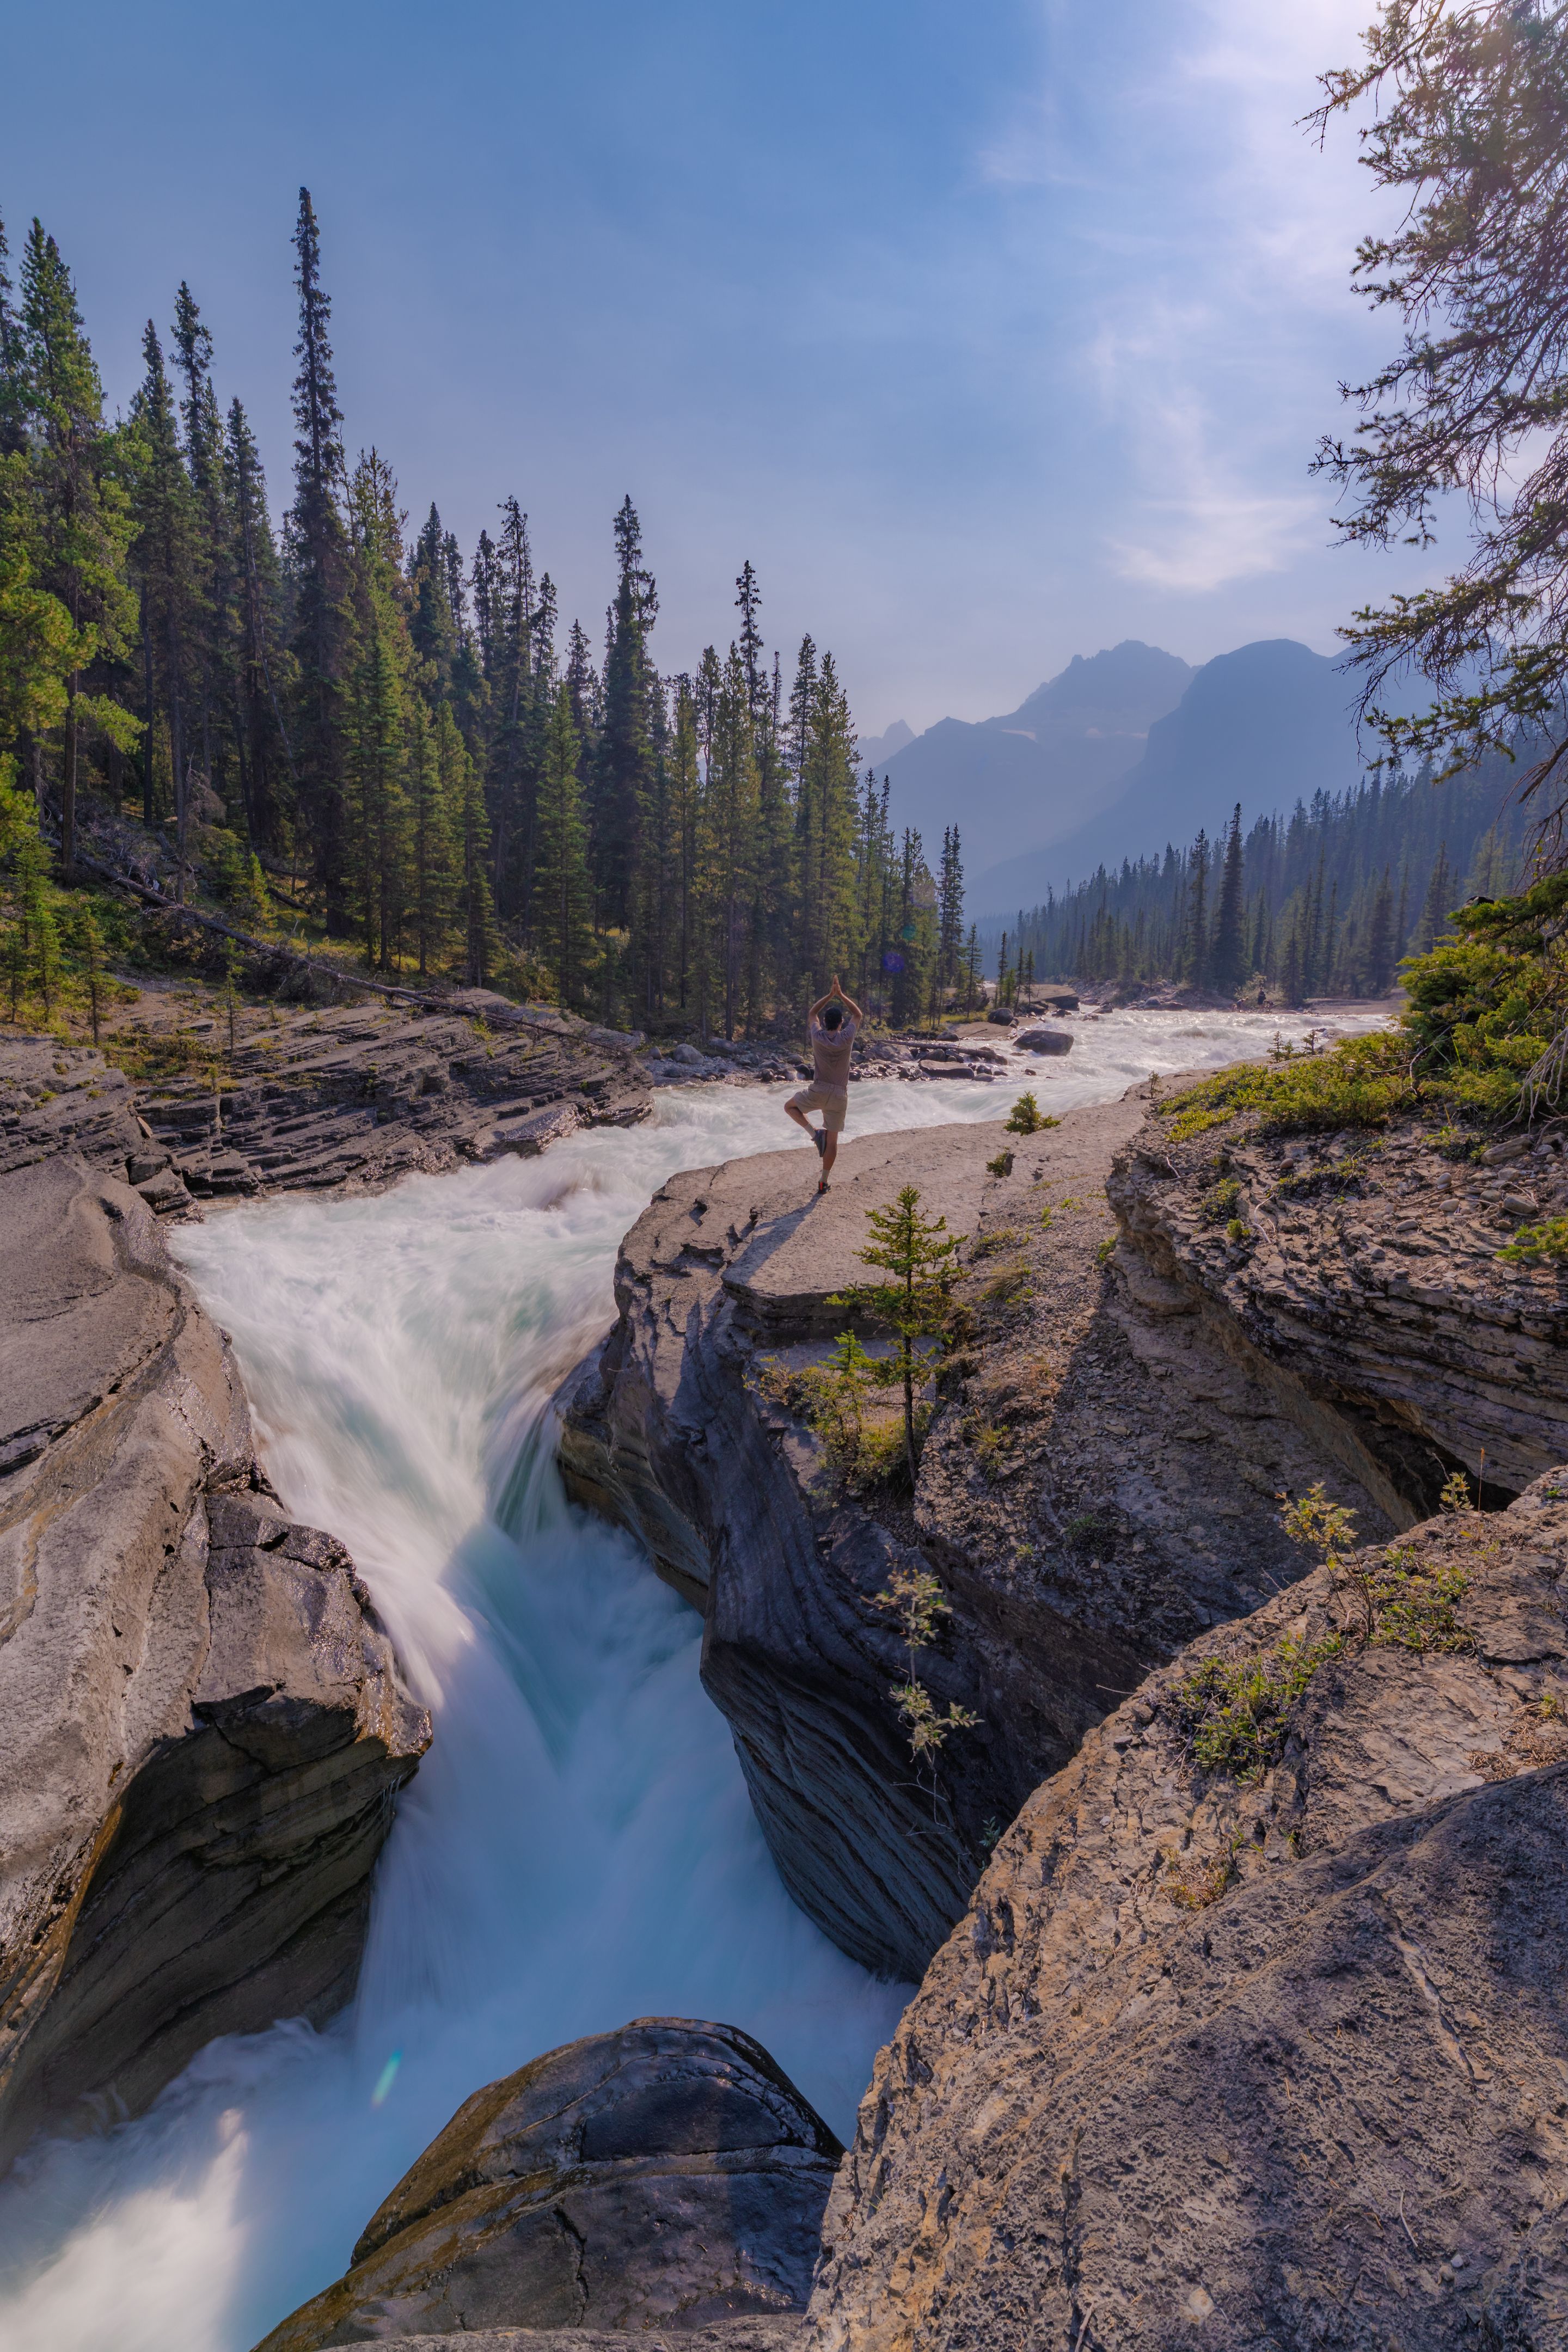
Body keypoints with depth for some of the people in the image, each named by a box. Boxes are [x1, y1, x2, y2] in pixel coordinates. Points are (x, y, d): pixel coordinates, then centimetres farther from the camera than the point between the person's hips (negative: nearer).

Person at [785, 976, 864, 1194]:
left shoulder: (818, 1037, -5)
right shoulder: (847, 1037, -6)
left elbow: (812, 1014, 15)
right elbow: (858, 1015, 13)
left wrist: (830, 995, 13)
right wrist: (841, 995, 12)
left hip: (818, 1092, -1)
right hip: (839, 1096, 1)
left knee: (790, 1106, 26)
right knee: (832, 1141, 9)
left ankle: (814, 1132, 4)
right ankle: (823, 1182, 11)